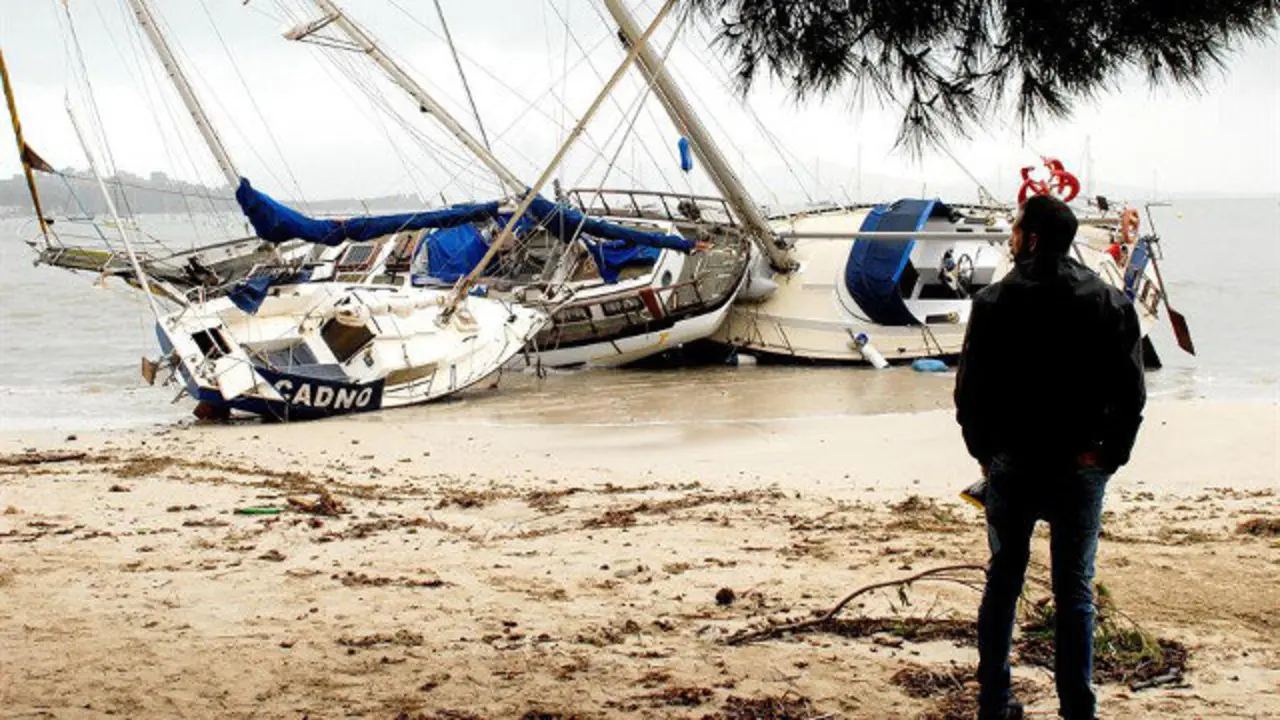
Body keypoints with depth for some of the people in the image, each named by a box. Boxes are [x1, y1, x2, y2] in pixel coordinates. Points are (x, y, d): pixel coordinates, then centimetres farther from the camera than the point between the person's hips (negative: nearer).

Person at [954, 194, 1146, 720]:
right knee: (1074, 591, 7)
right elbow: (1131, 395, -5)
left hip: (1011, 466, 0)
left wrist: (984, 451, 8)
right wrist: (1109, 455, 5)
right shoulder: (1111, 304, -4)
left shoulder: (994, 303, -7)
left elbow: (969, 390, -5)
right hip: (1080, 468, 0)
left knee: (1004, 578, 13)